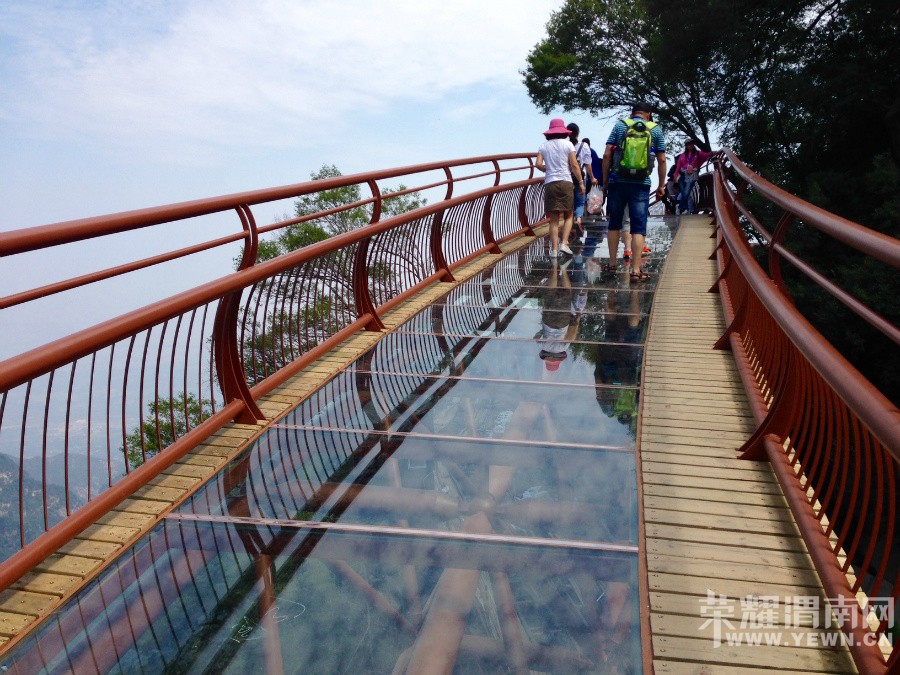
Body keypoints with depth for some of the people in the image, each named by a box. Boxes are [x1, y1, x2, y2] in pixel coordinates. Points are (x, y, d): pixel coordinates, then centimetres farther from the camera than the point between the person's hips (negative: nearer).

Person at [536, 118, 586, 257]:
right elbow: (574, 165, -3)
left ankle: (554, 249, 1)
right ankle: (564, 243, -5)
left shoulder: (544, 146, 7)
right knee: (568, 216, 10)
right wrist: (581, 182, 4)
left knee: (554, 219, 4)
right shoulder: (567, 144, 1)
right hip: (566, 182, -2)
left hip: (549, 183, 2)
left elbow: (538, 164, -3)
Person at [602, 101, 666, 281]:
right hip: (641, 184, -1)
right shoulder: (655, 129, 6)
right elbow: (662, 160, 4)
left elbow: (607, 155, 0)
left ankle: (612, 264, 19)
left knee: (614, 224, 14)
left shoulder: (619, 125, 6)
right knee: (639, 228, 0)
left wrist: (605, 180, 6)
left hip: (618, 181, 1)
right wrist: (661, 185, 12)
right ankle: (636, 270, -4)